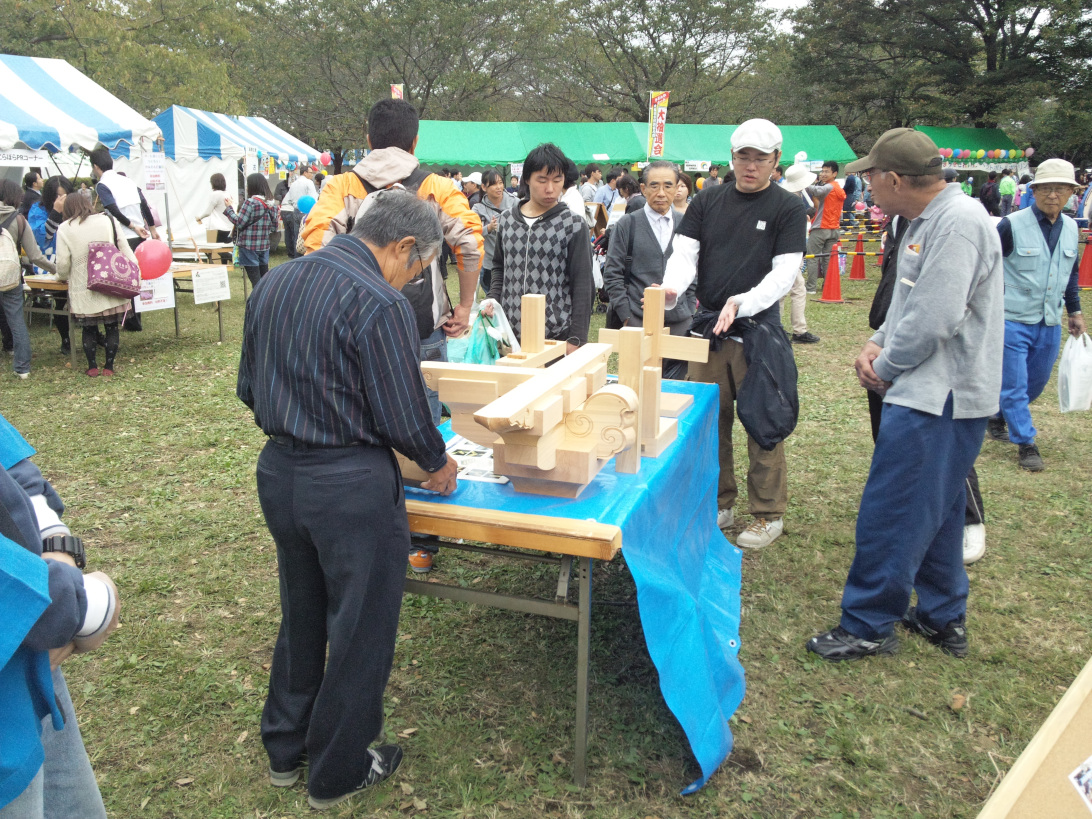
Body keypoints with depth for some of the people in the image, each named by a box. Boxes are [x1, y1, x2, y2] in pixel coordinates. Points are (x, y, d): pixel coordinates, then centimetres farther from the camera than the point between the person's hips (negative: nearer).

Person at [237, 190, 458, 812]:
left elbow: (250, 389, 11)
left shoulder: (273, 284, 5)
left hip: (278, 472, 8)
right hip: (350, 486, -8)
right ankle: (338, 773, 29)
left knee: (301, 614, 24)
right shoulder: (379, 304, -20)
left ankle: (286, 749, 41)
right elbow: (404, 418, -16)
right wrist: (439, 463, 2)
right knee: (360, 629, 12)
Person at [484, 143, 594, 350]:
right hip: (511, 333, 4)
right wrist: (493, 299, 4)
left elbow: (582, 286, -4)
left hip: (557, 337, -3)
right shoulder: (506, 220, 8)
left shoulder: (574, 225, -4)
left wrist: (576, 338, -8)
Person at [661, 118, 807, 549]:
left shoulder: (788, 208, 0)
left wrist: (740, 303, -25)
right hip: (707, 330, 4)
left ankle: (768, 514, 15)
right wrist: (671, 289, -21)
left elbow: (784, 273, -9)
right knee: (709, 420, 11)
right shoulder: (707, 201, 10)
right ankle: (719, 504, 26)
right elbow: (684, 253, 1)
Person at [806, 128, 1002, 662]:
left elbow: (934, 320, -25)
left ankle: (868, 626, 10)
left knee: (890, 514, -3)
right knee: (935, 511, 19)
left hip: (939, 399, -11)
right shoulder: (925, 221, 13)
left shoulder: (958, 223, -19)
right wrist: (877, 344, 3)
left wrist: (885, 369, -10)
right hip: (934, 395, 11)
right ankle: (943, 618, 33)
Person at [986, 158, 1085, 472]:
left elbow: (1071, 273, 20)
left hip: (1050, 325, 6)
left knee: (1036, 382, 17)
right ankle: (1026, 443, 10)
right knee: (1014, 384, -2)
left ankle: (999, 416, 40)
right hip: (1012, 320, -6)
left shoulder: (1071, 229, 7)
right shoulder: (1011, 225, -12)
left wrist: (1075, 310, 20)